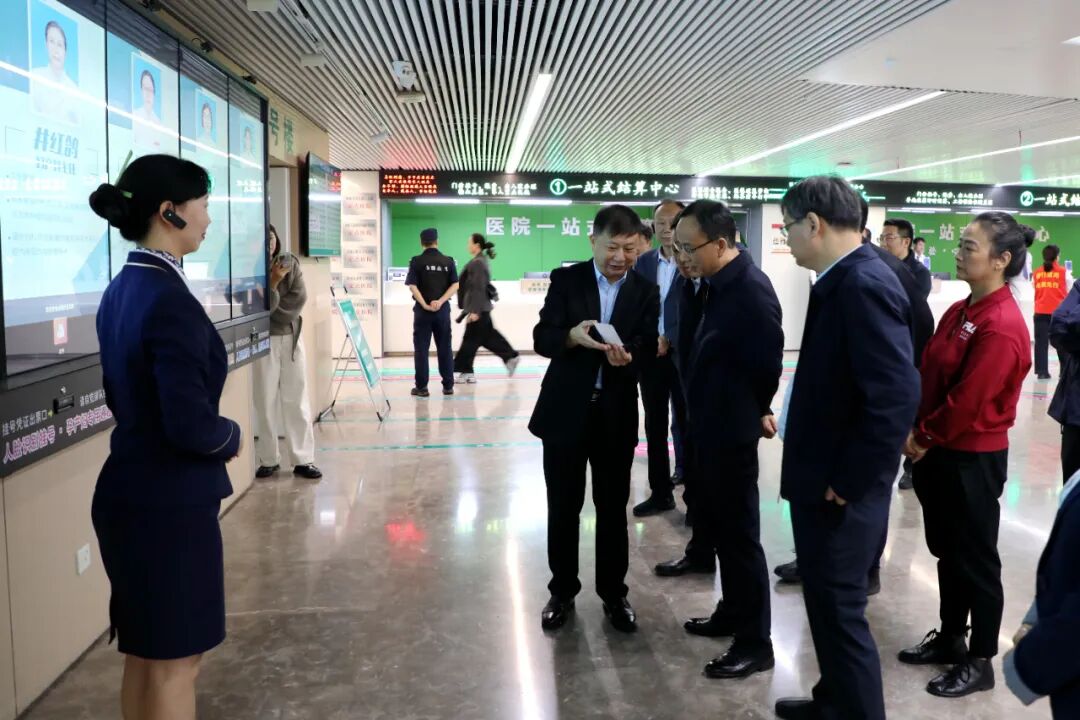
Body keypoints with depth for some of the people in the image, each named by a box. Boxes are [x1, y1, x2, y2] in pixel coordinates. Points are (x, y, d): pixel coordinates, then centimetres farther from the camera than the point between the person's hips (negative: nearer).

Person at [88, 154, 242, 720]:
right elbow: (190, 424, -27)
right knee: (174, 660, 6)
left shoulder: (120, 290, 6)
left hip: (132, 491, 9)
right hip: (168, 500, -9)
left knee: (145, 651, 21)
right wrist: (233, 438, -7)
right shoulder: (169, 299, -22)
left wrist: (218, 434, 8)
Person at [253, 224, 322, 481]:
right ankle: (268, 460, 11)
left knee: (297, 399, 3)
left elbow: (299, 298, -6)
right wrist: (273, 282, -24)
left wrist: (274, 313, -10)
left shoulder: (290, 262, 4)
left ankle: (303, 459, 7)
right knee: (265, 400, 0)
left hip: (291, 338, 2)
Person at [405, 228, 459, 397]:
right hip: (442, 309, 2)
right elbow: (455, 285, -4)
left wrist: (425, 305, -11)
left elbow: (412, 286, -11)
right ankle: (448, 386, 12)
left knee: (421, 349, 4)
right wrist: (440, 301, -10)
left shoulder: (417, 261, -2)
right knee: (445, 348, 9)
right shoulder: (448, 261, 3)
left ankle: (421, 387, 4)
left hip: (423, 310, -2)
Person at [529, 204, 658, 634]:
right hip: (565, 409, 0)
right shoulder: (566, 280, 0)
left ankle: (613, 593, 26)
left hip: (616, 414, 1)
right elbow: (541, 338, -8)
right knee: (563, 507, 9)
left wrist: (628, 356, -29)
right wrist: (573, 336, -30)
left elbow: (648, 350, -6)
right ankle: (562, 591, 27)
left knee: (613, 508, 10)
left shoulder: (646, 292, 3)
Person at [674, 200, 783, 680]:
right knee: (722, 525, 20)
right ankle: (733, 613, 37)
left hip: (732, 428, -9)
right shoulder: (719, 284, 7)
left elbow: (767, 360, -19)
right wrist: (700, 407, 5)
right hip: (711, 423, 9)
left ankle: (755, 642, 15)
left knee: (740, 533, 2)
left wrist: (755, 411, -3)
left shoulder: (751, 289, -22)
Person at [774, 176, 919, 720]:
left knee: (840, 611, 4)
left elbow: (896, 396, -29)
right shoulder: (845, 280, 8)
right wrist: (827, 474, 15)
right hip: (825, 479, 10)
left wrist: (848, 482, -21)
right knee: (827, 603, 23)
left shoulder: (865, 284, -22)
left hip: (841, 490, -10)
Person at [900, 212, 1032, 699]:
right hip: (939, 451, 8)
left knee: (976, 560, 6)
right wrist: (915, 431, 0)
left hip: (974, 458, -8)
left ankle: (980, 662, 22)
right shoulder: (959, 311, 6)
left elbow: (968, 400, -22)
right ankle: (950, 638, 35)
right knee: (947, 551, 19)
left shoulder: (1002, 327, -22)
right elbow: (927, 372, 9)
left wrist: (923, 437, -10)